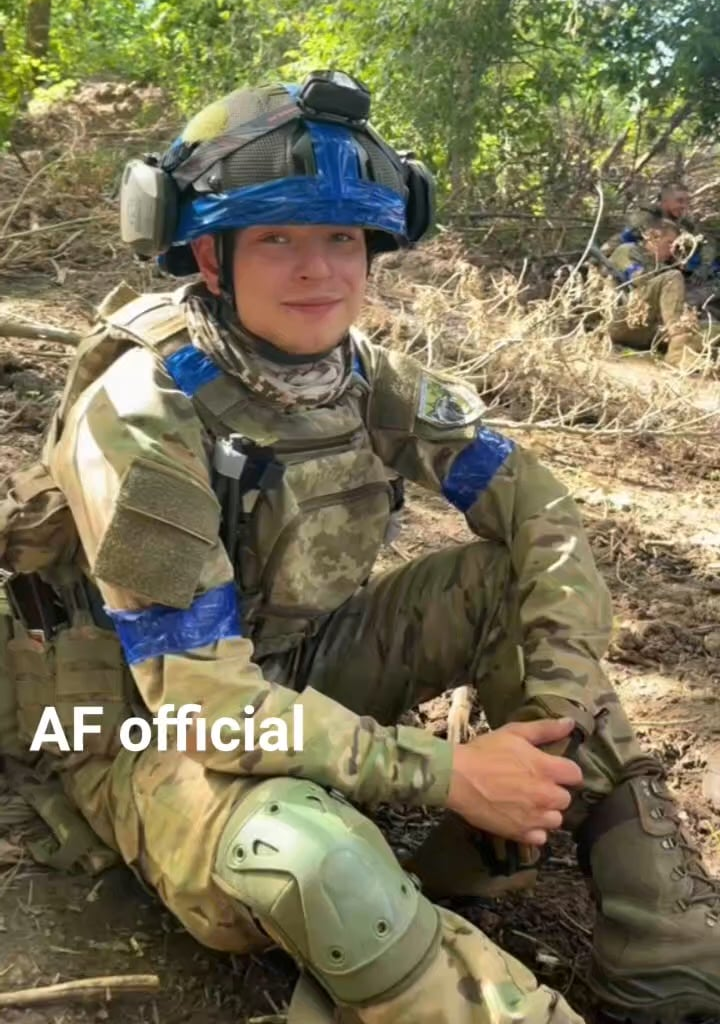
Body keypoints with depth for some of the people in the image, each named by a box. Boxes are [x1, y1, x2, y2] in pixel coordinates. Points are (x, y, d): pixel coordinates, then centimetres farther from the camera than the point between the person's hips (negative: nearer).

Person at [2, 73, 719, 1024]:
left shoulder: (368, 379, -8)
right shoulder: (143, 415, -26)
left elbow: (541, 511, -5)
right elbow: (203, 695, -29)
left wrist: (561, 716, -18)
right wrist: (448, 774, -30)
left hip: (304, 673, 6)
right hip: (158, 730, -6)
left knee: (514, 579, -11)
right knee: (316, 854, -39)